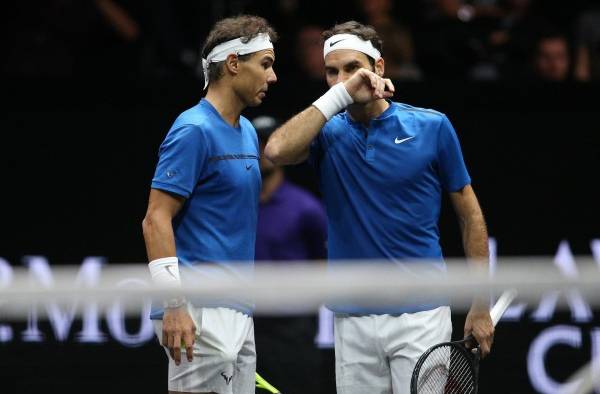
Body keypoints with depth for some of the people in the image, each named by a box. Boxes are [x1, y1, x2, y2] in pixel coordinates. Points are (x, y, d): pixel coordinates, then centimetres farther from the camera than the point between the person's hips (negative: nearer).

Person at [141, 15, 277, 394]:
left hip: (239, 313, 9)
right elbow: (156, 219, -14)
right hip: (201, 313, -9)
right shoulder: (194, 130, -10)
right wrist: (174, 305, -22)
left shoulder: (247, 132, 17)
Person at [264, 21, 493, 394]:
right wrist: (339, 95, -17)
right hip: (353, 318, 2)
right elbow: (278, 150, -19)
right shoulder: (328, 133, 4)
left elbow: (470, 215, 7)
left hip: (420, 313, -2)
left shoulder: (432, 126, 0)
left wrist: (481, 304, 4)